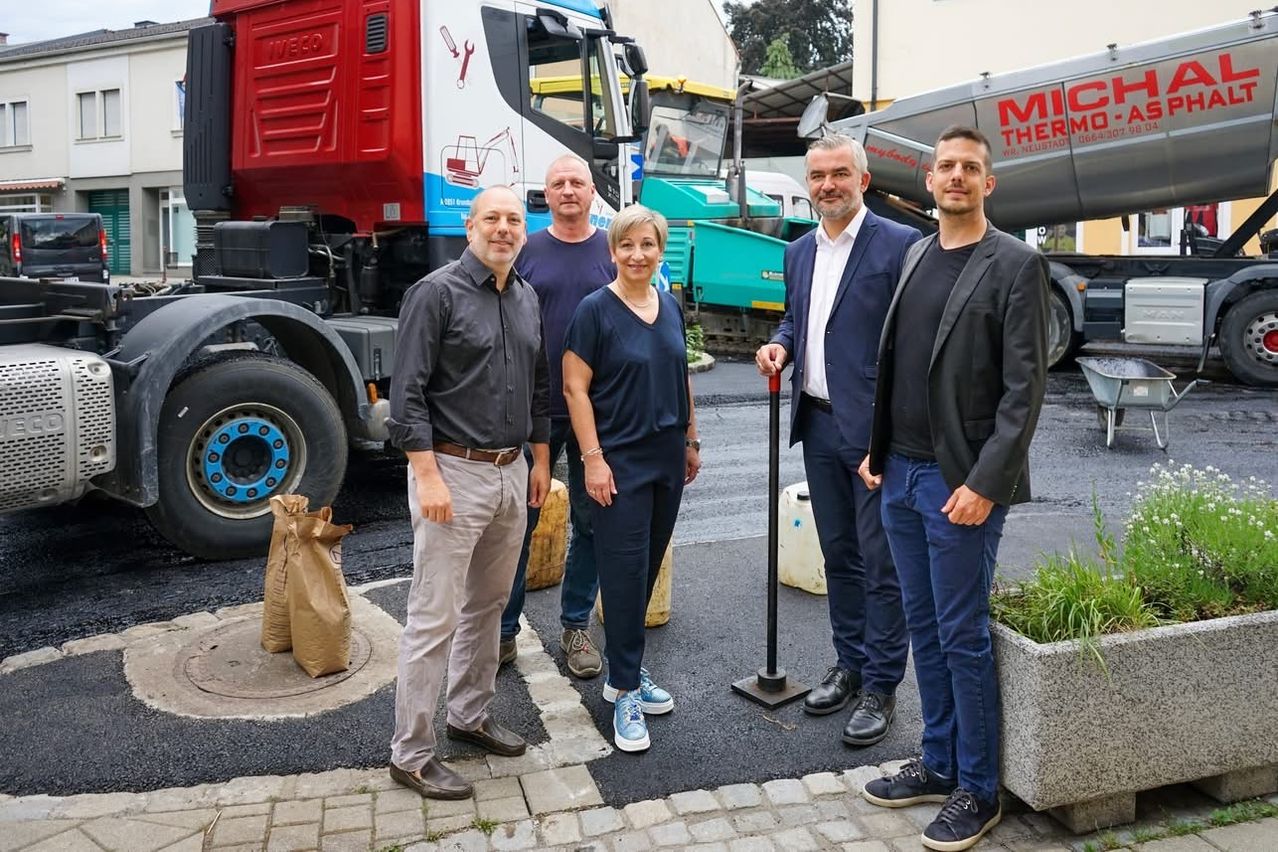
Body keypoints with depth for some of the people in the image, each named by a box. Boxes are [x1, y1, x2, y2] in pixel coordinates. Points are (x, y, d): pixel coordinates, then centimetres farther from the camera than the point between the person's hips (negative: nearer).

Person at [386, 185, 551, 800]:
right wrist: (428, 475, -19)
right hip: (454, 471, -7)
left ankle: (469, 715, 34)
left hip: (511, 473, 7)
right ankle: (410, 754, 11)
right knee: (434, 619, -1)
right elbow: (407, 392, -14)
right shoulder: (437, 292, -9)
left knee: (487, 605, 17)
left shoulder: (527, 300, 12)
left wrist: (540, 459, 16)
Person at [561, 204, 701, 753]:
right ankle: (625, 691, 9)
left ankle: (624, 670, 28)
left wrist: (691, 441, 16)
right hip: (620, 461, -6)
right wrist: (593, 459, -15)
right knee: (624, 572, -2)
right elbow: (574, 388, -10)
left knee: (648, 569, 13)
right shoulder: (596, 310, -8)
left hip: (668, 459, 6)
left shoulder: (670, 307, 9)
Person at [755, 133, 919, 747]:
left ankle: (881, 687, 15)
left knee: (880, 561, 2)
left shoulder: (899, 245, -9)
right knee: (838, 555, 17)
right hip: (817, 423, 7)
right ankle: (850, 665, 32)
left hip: (874, 428, -7)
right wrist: (780, 345, 2)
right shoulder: (799, 252, 13)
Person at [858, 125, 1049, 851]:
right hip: (901, 474, 6)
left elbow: (1025, 387, -13)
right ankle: (938, 764, 28)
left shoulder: (1016, 265, -8)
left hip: (961, 482, -6)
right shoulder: (915, 256, 12)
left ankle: (978, 791, 17)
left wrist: (985, 482, -18)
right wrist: (876, 450, 10)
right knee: (925, 629, 14)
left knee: (963, 636, 2)